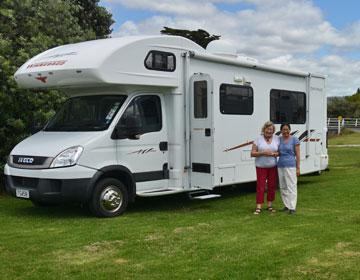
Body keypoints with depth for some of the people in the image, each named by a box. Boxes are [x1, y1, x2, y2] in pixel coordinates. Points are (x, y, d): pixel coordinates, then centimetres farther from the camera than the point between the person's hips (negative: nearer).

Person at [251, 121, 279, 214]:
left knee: (272, 186, 7)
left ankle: (269, 205, 20)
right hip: (261, 167, -2)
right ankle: (258, 207, -3)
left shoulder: (277, 139, 2)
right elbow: (252, 153, -5)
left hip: (273, 167, 3)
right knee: (260, 186, -5)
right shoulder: (258, 139, -4)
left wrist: (274, 154, -15)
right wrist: (263, 152, -19)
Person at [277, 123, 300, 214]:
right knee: (283, 187, 9)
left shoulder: (294, 139, -3)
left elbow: (297, 154, -3)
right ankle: (287, 205, 19)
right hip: (280, 166, 5)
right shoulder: (279, 139, 10)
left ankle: (292, 207, -4)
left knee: (291, 186, -6)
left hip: (291, 166, -5)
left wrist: (298, 168, -7)